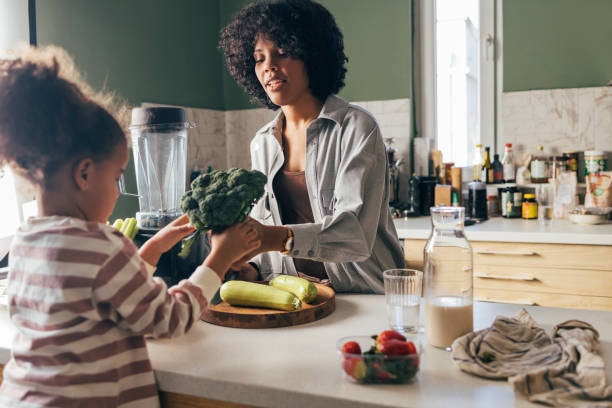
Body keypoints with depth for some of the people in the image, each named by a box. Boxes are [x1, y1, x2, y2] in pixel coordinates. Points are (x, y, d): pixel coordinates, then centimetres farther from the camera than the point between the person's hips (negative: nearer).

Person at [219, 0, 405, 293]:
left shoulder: (356, 128, -10)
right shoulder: (261, 144, 9)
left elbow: (356, 231, -22)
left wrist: (279, 238, -37)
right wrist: (252, 269, -6)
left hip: (365, 297, -3)